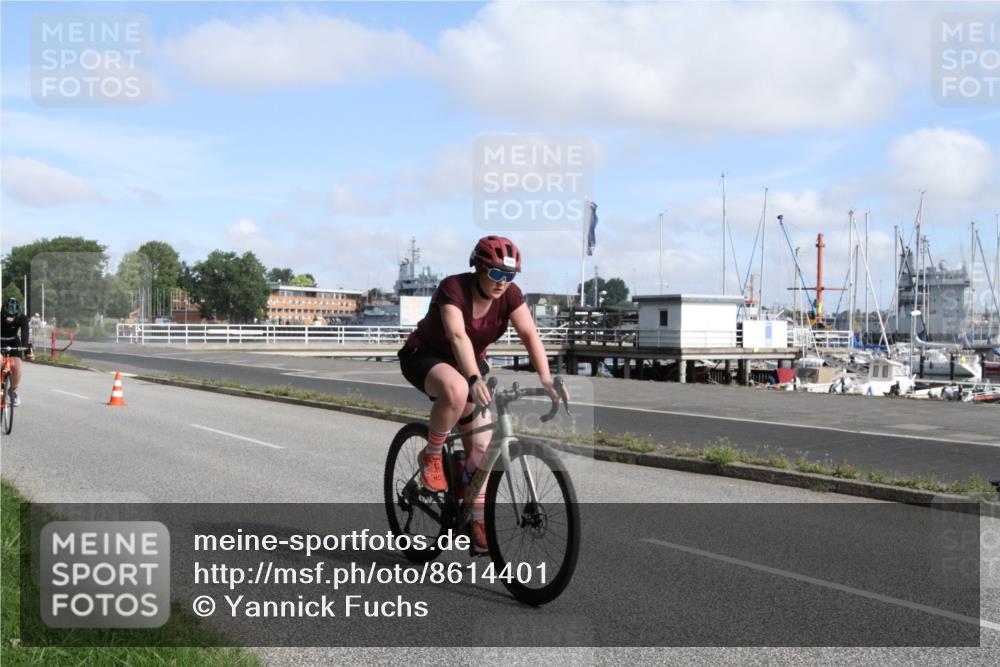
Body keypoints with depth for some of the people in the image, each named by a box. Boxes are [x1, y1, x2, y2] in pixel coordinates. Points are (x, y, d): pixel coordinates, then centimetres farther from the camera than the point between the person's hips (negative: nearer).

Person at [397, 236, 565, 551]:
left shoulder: (510, 294, -13)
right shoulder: (453, 288, -28)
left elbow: (529, 334, -24)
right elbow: (458, 336, -42)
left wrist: (546, 378, -37)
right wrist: (475, 379, -56)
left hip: (469, 362, 5)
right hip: (424, 357, -5)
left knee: (481, 445, -3)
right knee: (457, 390, -41)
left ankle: (478, 521, 11)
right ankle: (431, 456, -16)